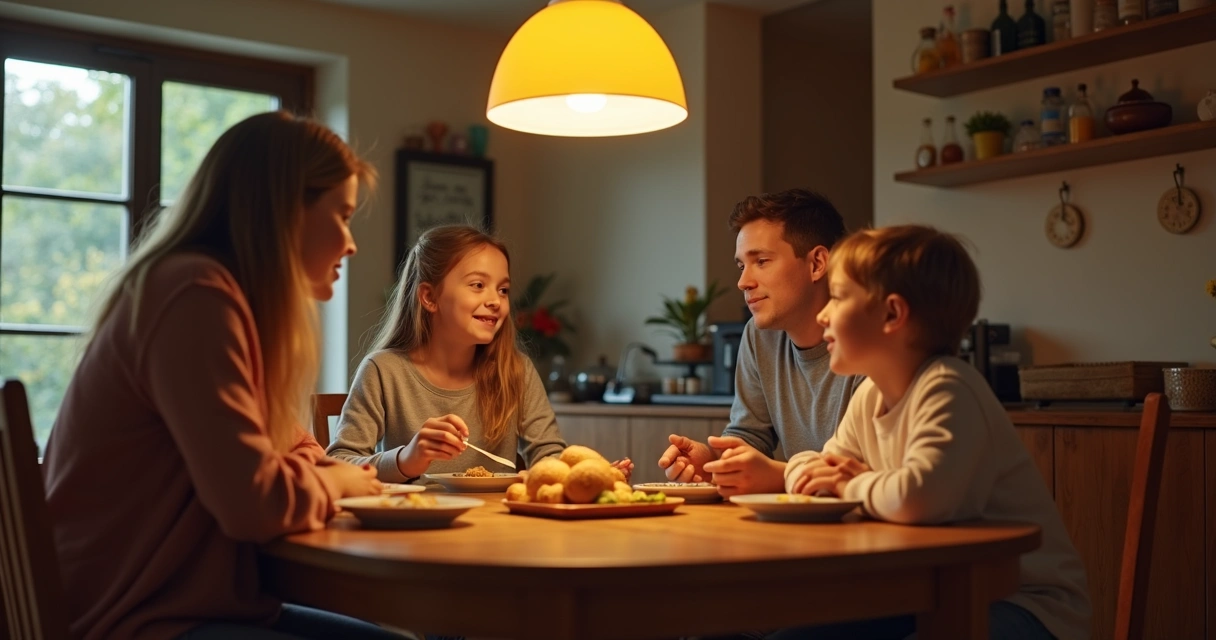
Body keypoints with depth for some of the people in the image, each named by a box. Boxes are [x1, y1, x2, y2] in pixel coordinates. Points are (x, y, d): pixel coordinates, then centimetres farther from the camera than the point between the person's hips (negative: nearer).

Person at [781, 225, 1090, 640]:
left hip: (1023, 602, -8)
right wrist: (819, 472, -8)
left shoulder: (947, 389, -23)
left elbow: (919, 497, -41)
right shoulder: (870, 395, 4)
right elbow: (809, 467, 17)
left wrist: (855, 486, -19)